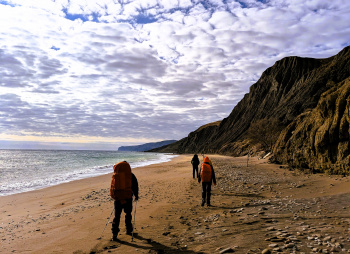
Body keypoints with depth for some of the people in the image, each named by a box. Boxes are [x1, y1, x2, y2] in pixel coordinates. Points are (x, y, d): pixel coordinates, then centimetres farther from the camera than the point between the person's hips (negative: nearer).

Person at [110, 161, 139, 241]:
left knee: (117, 215, 7)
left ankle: (114, 233, 2)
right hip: (128, 198, -1)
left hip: (117, 198, 2)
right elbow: (135, 186, -1)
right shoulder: (131, 176, -4)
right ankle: (129, 230, 26)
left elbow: (113, 186, 10)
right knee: (128, 214, 16)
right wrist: (136, 195, 12)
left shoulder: (115, 175, 3)